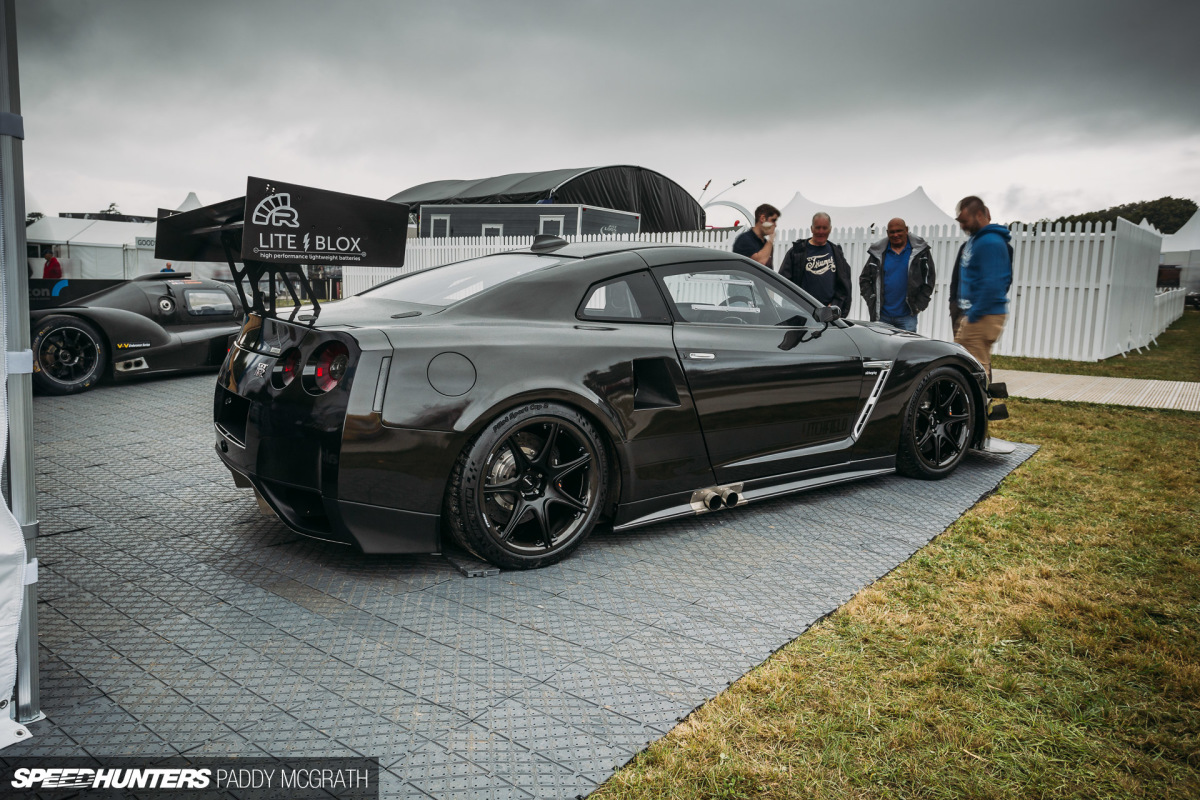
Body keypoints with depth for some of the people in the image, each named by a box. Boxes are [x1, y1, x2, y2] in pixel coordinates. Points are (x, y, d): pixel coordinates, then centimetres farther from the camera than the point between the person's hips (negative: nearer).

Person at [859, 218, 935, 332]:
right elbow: (864, 279, 11)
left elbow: (929, 279, 6)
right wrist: (872, 301, 0)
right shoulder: (878, 253, 6)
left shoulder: (920, 251, 3)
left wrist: (919, 305, -2)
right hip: (881, 316, 1)